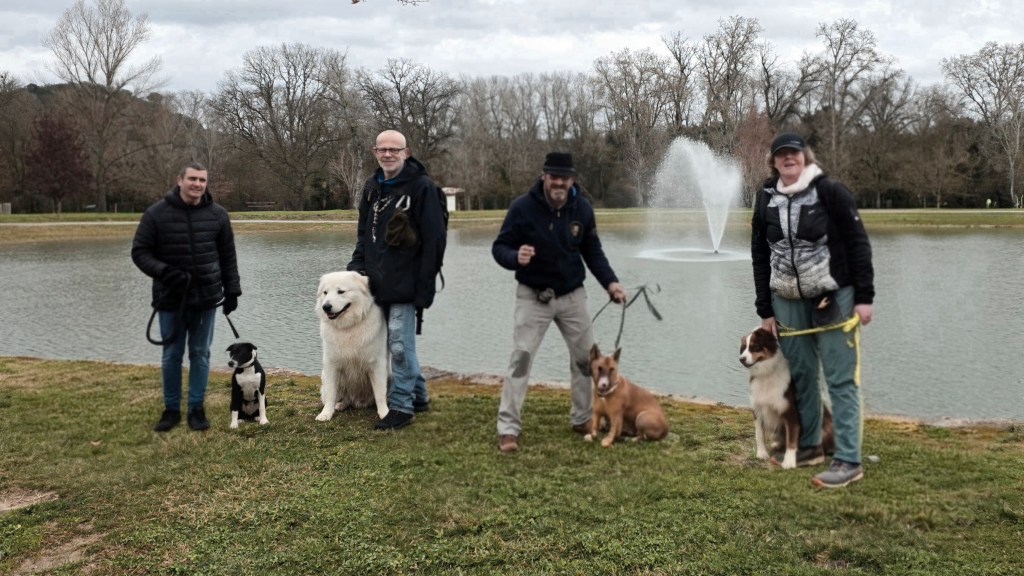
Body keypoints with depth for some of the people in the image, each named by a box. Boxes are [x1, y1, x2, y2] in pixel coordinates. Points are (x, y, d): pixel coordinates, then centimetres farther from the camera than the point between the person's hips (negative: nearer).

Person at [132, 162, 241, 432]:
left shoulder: (217, 214, 1)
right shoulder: (157, 214, -6)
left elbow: (228, 256, 8)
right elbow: (140, 252, -3)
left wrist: (232, 290, 5)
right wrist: (163, 272, -18)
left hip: (206, 298, 1)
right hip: (171, 298, -1)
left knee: (200, 354, 7)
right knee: (172, 355, 8)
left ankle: (197, 408, 18)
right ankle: (171, 409, 21)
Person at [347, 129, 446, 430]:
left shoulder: (421, 187, -9)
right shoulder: (372, 187, 12)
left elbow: (433, 241, -13)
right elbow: (363, 234, 21)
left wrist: (424, 288, -17)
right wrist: (357, 266, 4)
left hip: (405, 284, -7)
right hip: (377, 282, 7)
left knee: (400, 344, -5)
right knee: (402, 343, 14)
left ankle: (401, 406, 5)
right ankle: (419, 395, 28)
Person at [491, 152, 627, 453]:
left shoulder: (583, 209, -6)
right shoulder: (522, 207, -16)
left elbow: (593, 252, 5)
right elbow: (499, 247, -11)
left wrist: (610, 282, -9)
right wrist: (515, 257, -34)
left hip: (572, 295, 4)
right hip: (532, 296, -4)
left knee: (586, 357, 10)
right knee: (521, 358, -8)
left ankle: (582, 419, 27)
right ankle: (508, 428, -3)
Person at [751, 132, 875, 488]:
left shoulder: (830, 192, -7)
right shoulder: (766, 201, 6)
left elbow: (858, 243, -7)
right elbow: (760, 257, 9)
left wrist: (864, 297, -10)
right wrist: (765, 310, 7)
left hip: (833, 297, -4)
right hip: (787, 301, 5)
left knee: (841, 379, -4)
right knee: (800, 375, 11)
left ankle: (849, 461, -2)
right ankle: (809, 446, 26)